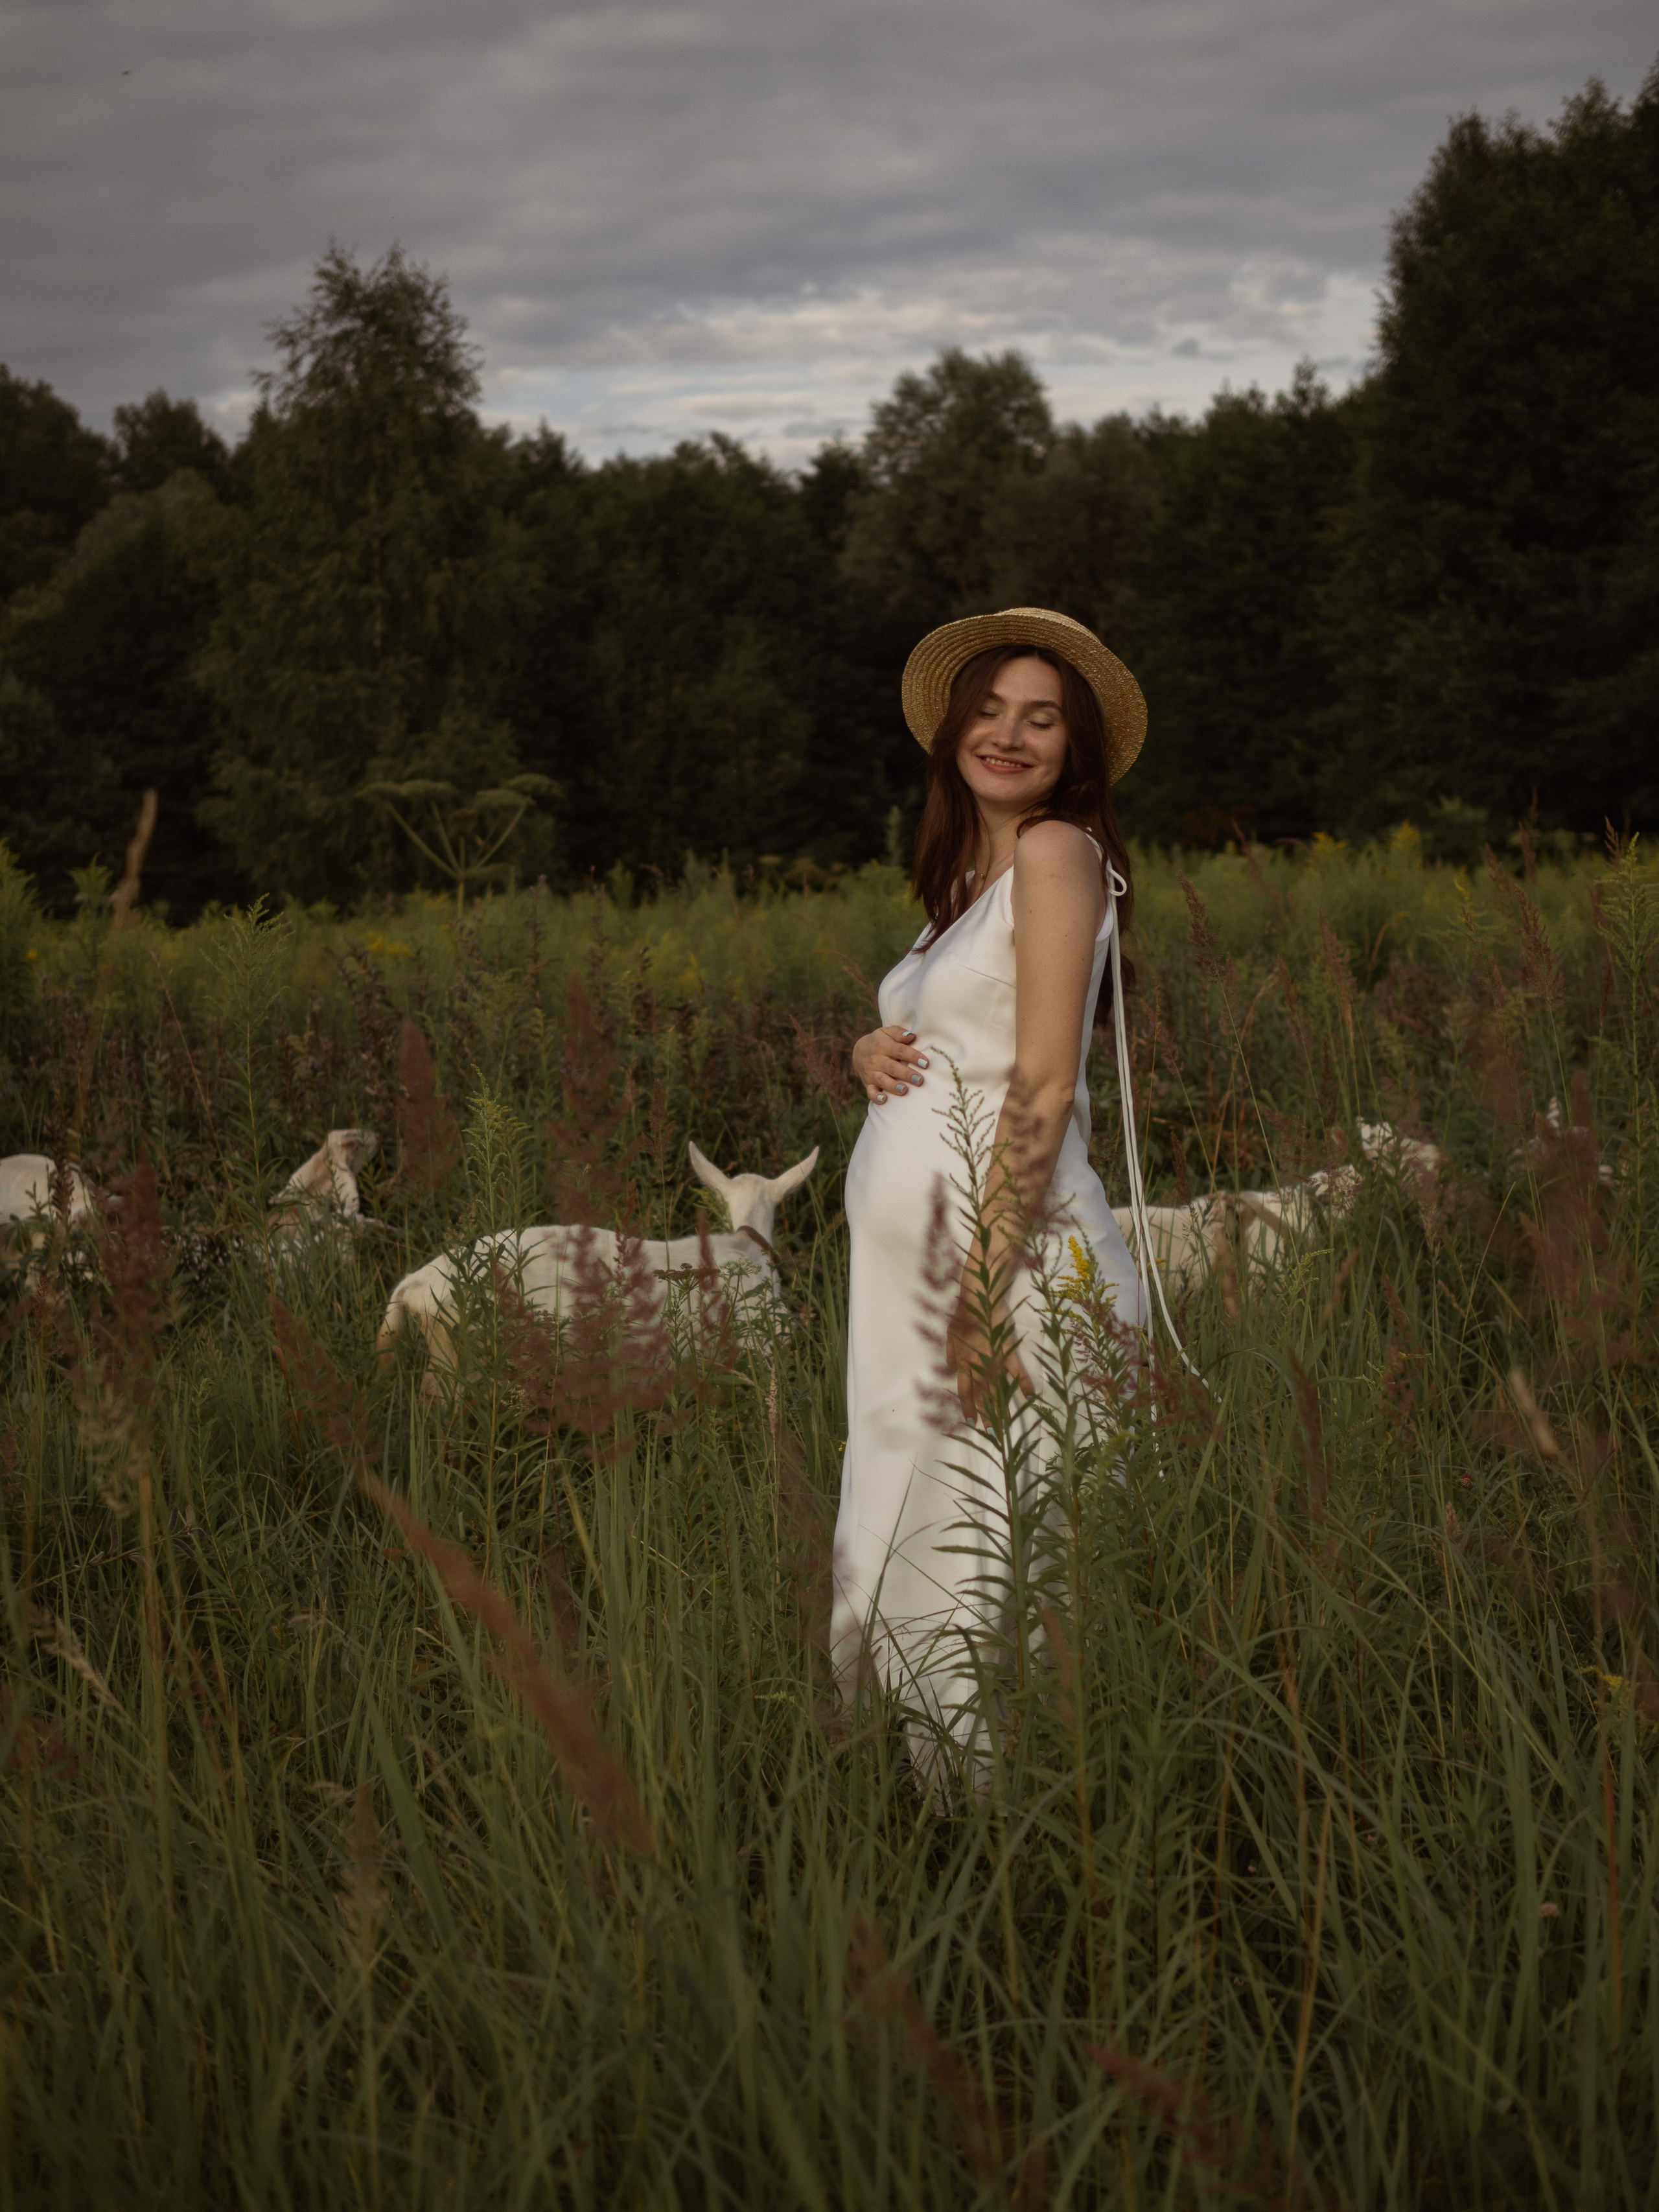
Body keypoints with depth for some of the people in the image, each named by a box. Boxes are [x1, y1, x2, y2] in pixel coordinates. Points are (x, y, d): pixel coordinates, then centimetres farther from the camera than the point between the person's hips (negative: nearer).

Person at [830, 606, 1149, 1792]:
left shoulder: (1058, 851, -7)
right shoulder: (969, 872, 20)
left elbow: (1043, 1088, -15)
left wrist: (986, 1289, -21)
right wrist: (874, 1050, 3)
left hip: (1003, 1247, -9)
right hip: (911, 1253, 9)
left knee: (981, 1556, -7)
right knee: (918, 1542, 10)